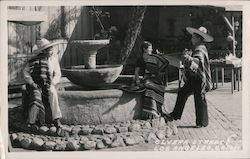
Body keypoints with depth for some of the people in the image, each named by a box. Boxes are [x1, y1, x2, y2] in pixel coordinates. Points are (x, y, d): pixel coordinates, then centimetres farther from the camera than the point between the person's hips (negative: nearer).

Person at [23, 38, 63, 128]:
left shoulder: (54, 58, 2)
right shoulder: (34, 60, -6)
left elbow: (57, 74, 7)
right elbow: (26, 72, 3)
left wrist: (52, 83, -11)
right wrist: (31, 82, -10)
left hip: (48, 84, 2)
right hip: (36, 85, -2)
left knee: (52, 93, -31)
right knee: (36, 98, -31)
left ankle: (56, 119, -30)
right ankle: (31, 122, -20)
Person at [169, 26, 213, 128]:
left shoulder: (200, 50, -16)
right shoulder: (197, 49, 15)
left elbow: (198, 60, -35)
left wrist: (189, 58, -52)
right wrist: (188, 54, 3)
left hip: (199, 79, -10)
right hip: (193, 78, 10)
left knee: (199, 99, -2)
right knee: (182, 93, 15)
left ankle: (202, 122, 8)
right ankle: (175, 115, 25)